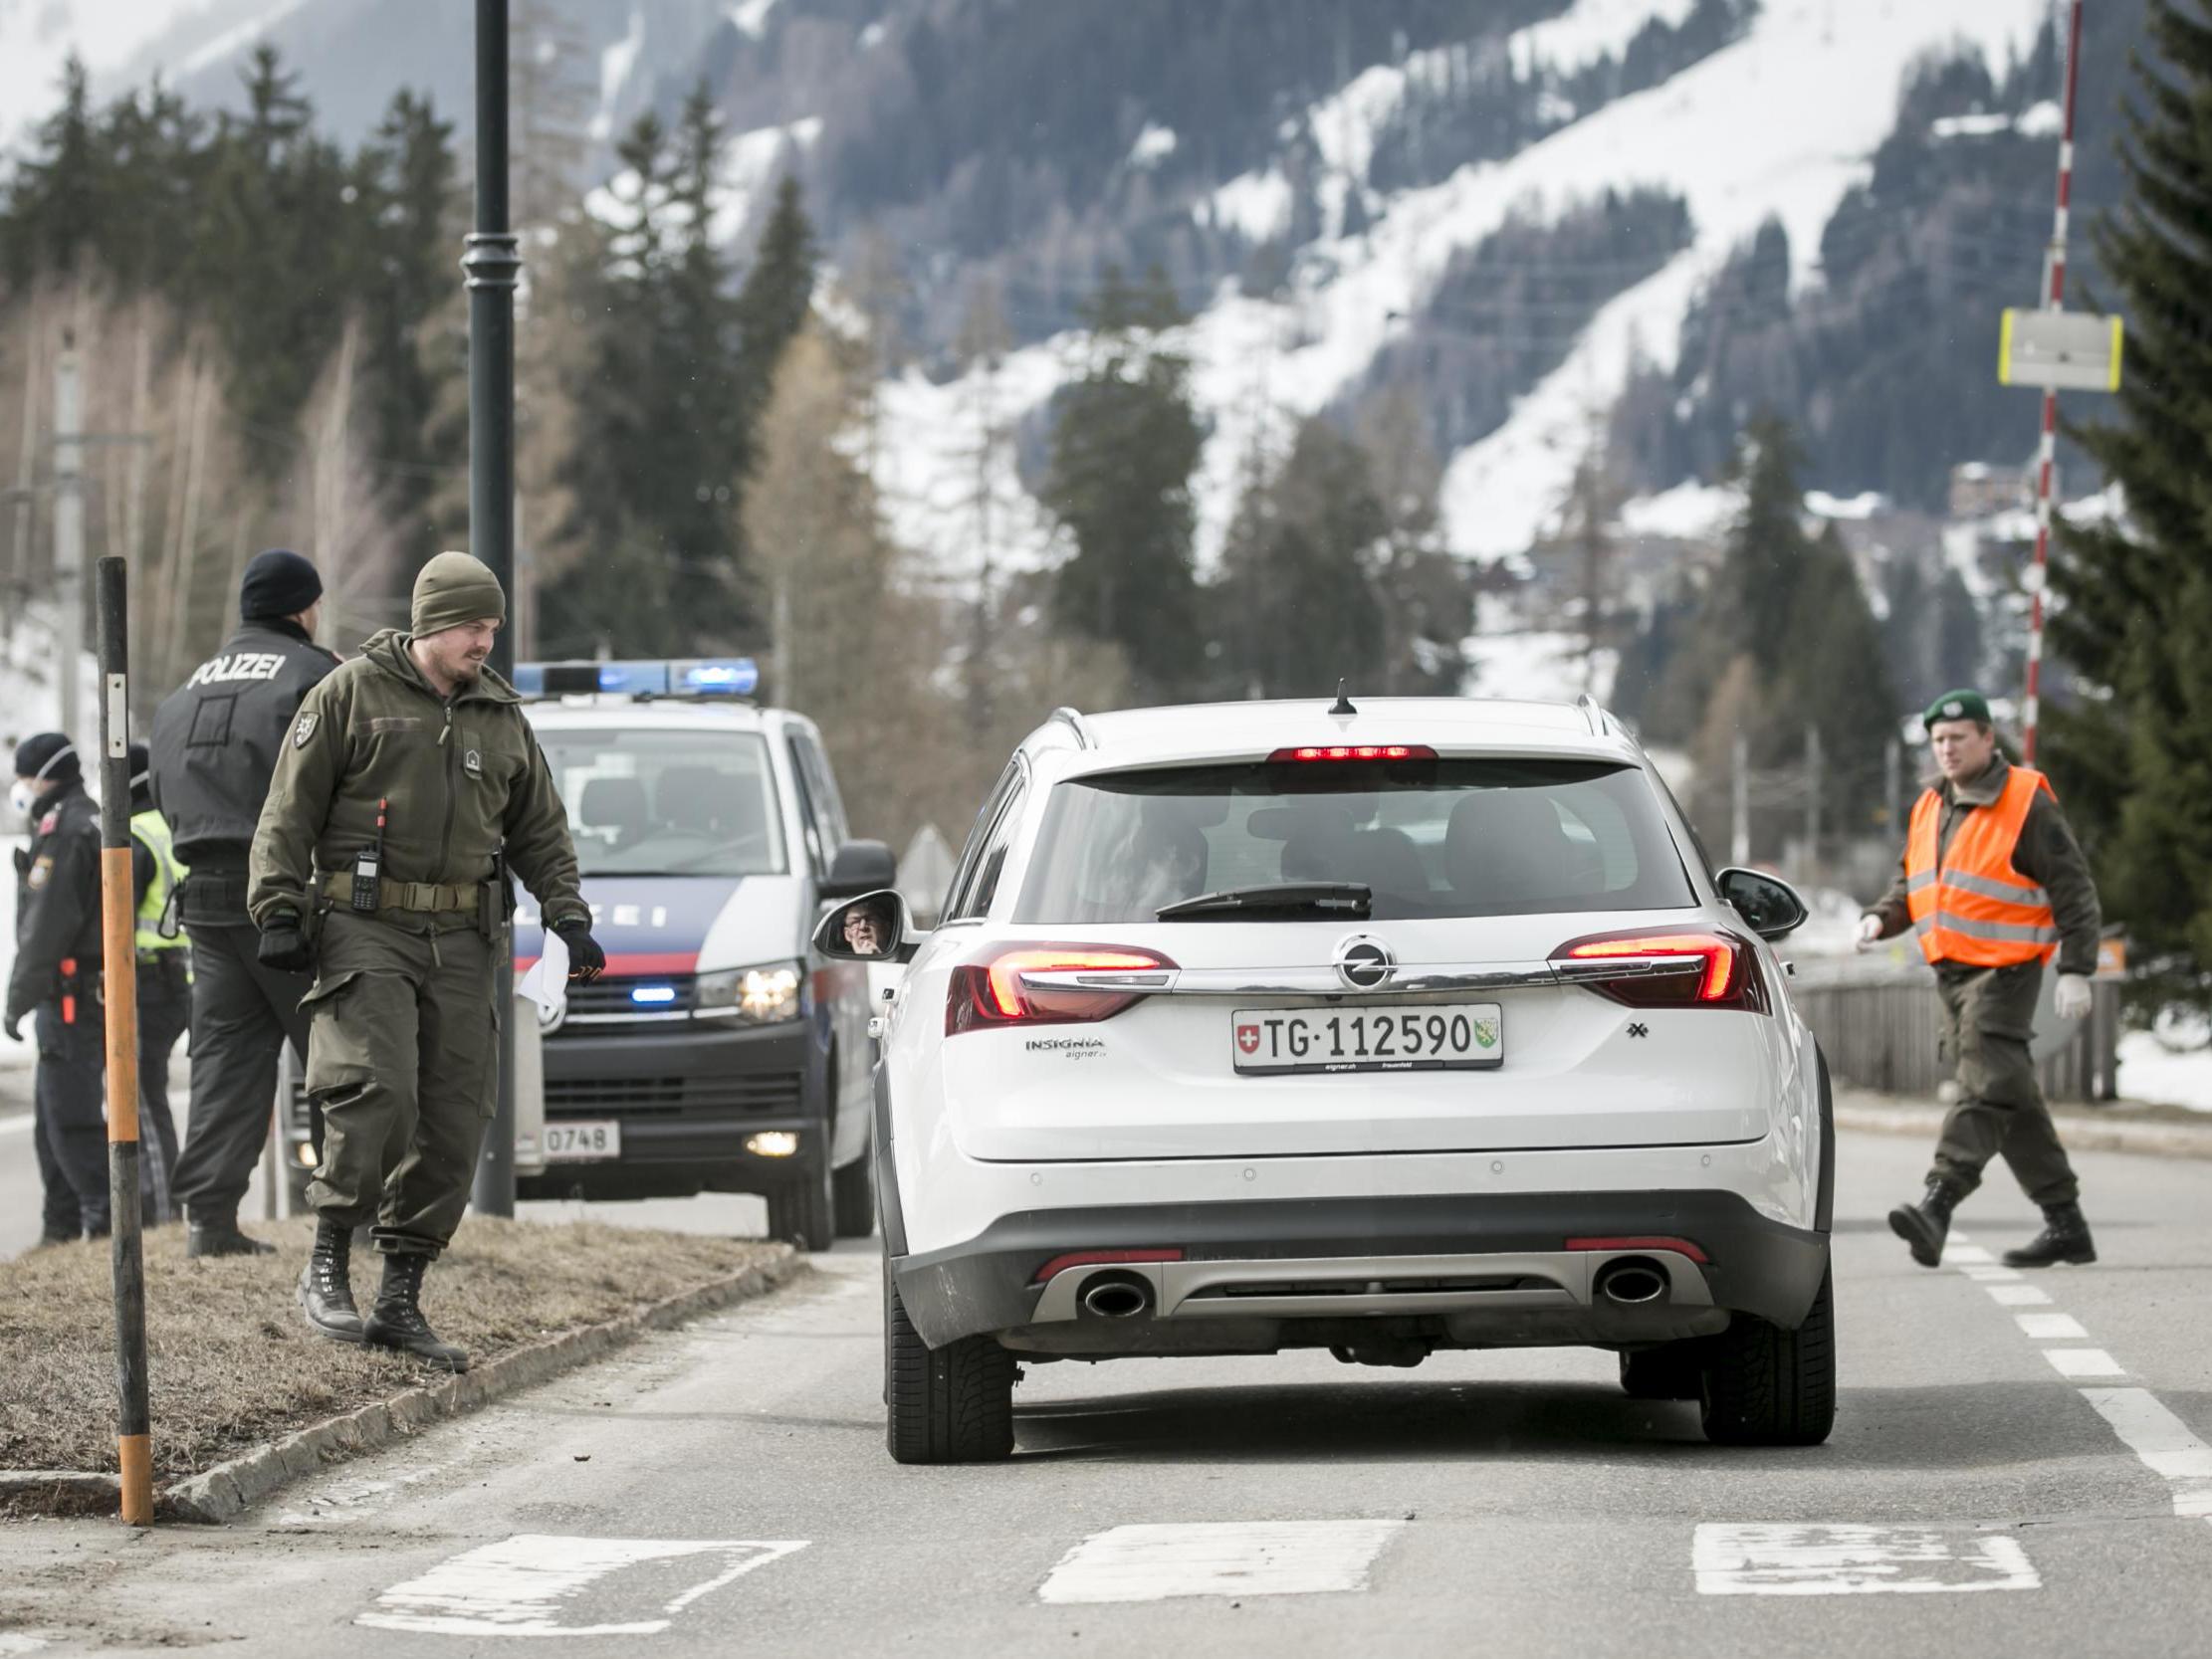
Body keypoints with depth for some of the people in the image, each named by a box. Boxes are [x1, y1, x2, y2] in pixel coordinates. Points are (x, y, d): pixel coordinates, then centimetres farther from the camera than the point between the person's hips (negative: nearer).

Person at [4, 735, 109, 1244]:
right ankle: (61, 1223, 20)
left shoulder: (63, 834, -14)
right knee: (51, 1112, 16)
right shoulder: (95, 826, 18)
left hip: (69, 993, -10)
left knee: (69, 1112, -12)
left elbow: (45, 928, -18)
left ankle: (106, 1216, -16)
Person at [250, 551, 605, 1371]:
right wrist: (280, 912, -8)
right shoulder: (352, 694, 1)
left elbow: (540, 831, 23)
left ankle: (401, 1299, 8)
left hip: (461, 942, 5)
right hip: (364, 926, -5)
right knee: (378, 1091, -21)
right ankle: (326, 1266, -8)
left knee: (454, 1119, 1)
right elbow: (289, 812, 0)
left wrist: (568, 917, 9)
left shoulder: (500, 714, 16)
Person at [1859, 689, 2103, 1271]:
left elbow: (2073, 890, -8)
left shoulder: (2026, 805, -9)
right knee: (2014, 1100, 11)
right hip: (1951, 972, 8)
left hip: (2005, 972, -8)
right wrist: (1881, 919, 1)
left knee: (1984, 1090, -17)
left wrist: (2076, 972, -14)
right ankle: (2065, 1223, 17)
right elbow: (1911, 883, 23)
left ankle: (1936, 1207, -30)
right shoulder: (1930, 809, 13)